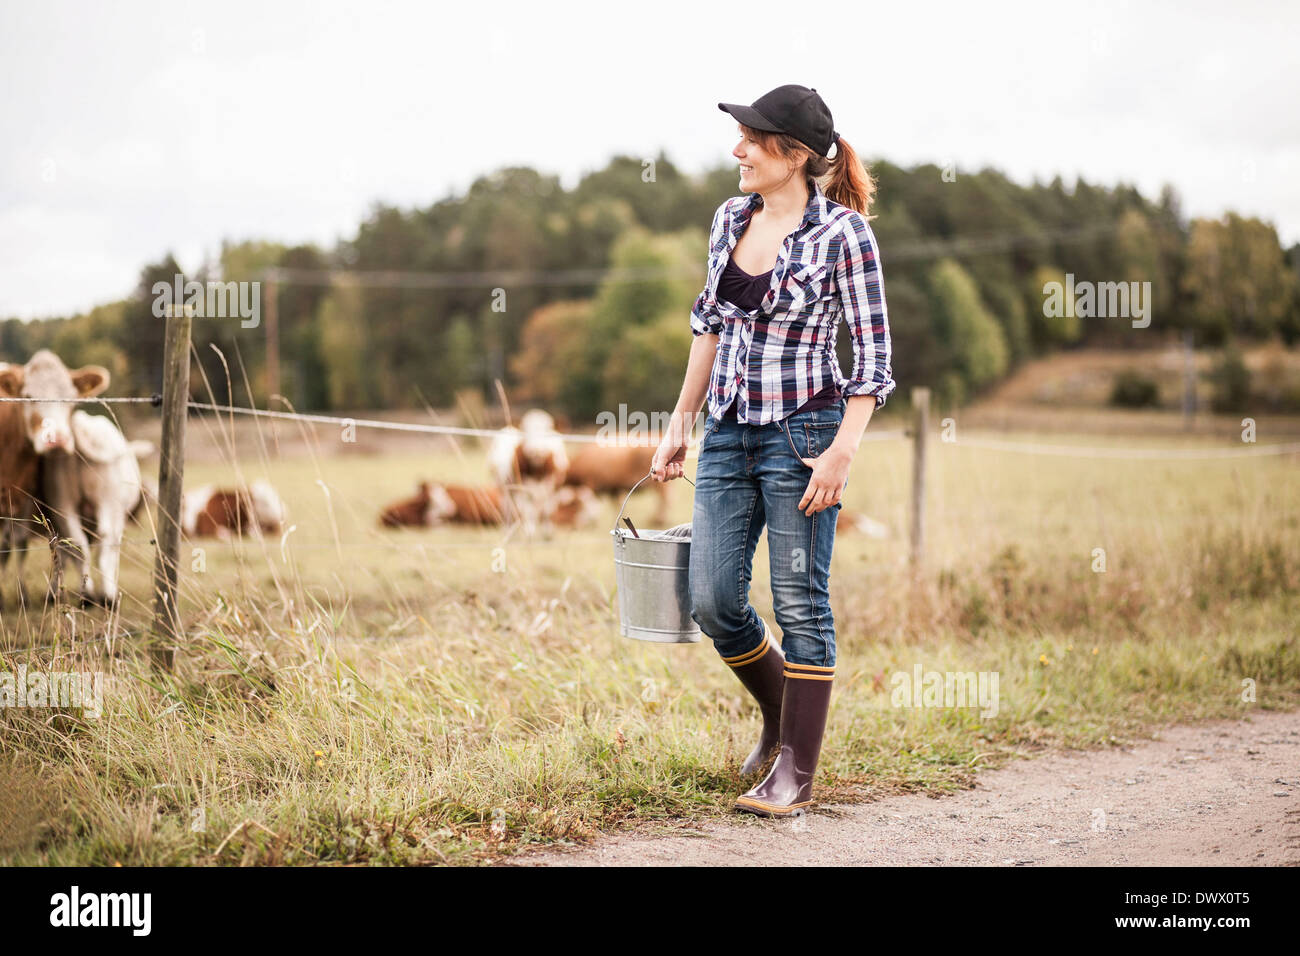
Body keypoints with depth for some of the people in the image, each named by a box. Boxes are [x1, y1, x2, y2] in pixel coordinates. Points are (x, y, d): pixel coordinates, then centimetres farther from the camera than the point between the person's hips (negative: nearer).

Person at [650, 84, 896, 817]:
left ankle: (796, 776, 9)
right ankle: (782, 714, 30)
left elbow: (873, 353, -10)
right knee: (713, 600, 4)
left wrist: (843, 452, -17)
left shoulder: (843, 233, -10)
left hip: (802, 433, -6)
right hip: (729, 432, 6)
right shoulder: (731, 219, 8)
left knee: (800, 604, 0)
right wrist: (681, 420, 18)